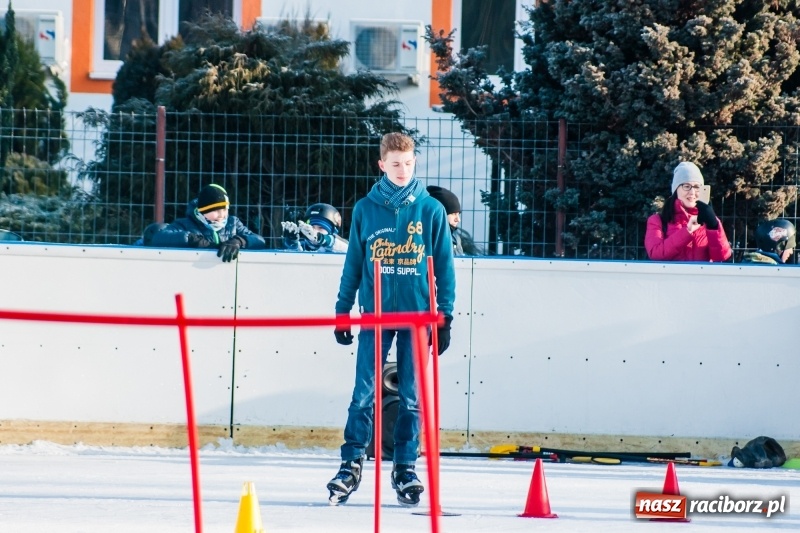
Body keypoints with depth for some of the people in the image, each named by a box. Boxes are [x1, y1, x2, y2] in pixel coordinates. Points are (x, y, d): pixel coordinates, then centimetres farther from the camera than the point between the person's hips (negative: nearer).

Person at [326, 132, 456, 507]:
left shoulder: (431, 210, 2)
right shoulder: (365, 209, 5)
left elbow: (445, 266, 5)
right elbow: (353, 264, 9)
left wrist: (445, 316, 0)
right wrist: (342, 311, 6)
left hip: (417, 315, 0)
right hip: (375, 314, 0)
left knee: (412, 398, 4)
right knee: (364, 393, -4)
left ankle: (405, 468, 12)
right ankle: (351, 464, 2)